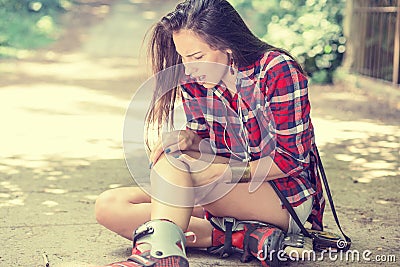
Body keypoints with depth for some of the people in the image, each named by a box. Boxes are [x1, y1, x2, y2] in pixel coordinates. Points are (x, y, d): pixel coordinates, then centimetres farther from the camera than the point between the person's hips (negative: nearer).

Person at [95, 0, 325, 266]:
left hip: (288, 197, -7)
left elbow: (293, 159, -15)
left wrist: (224, 172, -25)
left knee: (174, 159, -28)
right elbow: (207, 146, 7)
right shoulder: (192, 81, -1)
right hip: (231, 194, 7)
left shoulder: (278, 70, -17)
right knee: (109, 206, -11)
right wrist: (189, 139, -17)